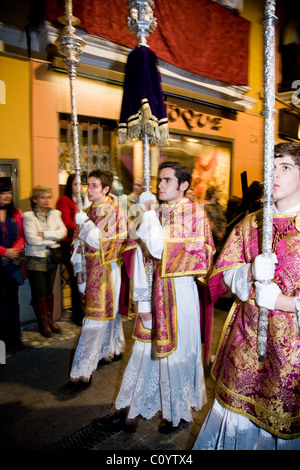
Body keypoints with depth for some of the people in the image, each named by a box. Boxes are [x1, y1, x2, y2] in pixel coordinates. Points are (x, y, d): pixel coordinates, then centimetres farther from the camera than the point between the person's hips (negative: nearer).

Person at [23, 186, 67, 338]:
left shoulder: (55, 214, 6)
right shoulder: (28, 216, -7)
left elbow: (63, 232, -8)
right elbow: (31, 239, -18)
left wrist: (44, 234, -17)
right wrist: (53, 237, -11)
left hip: (51, 258, 4)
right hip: (35, 259, -4)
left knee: (49, 290, 13)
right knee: (39, 291, 4)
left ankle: (50, 319, 26)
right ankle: (43, 322, 20)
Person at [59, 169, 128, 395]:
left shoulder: (115, 212, -13)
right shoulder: (88, 212, 9)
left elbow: (105, 243, -23)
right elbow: (79, 242, 10)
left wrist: (85, 223, -17)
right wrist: (79, 270, 5)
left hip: (106, 273, -7)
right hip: (92, 272, 7)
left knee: (95, 320, -3)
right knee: (109, 313, 22)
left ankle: (82, 374, 6)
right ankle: (113, 350, 41)